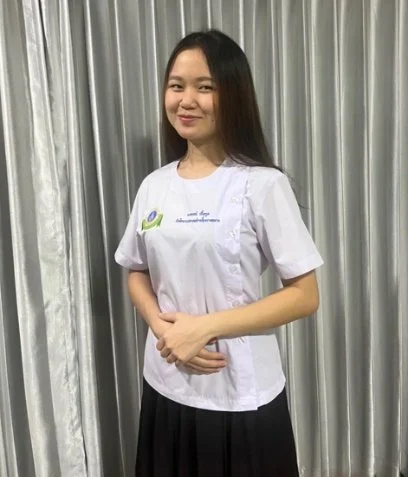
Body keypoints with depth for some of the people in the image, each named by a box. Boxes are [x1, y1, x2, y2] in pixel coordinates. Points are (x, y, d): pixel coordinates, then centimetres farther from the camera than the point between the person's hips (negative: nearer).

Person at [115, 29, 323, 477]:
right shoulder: (154, 186, 2)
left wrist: (205, 327, -18)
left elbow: (305, 295, -12)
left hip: (242, 396, -4)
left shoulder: (263, 185, -13)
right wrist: (162, 327, -9)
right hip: (166, 388, 4)